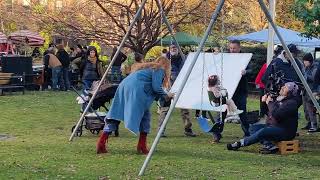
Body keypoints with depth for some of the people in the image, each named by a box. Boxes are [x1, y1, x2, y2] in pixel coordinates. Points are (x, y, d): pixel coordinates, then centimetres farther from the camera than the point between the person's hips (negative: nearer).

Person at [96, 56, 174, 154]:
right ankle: (142, 146, 4)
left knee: (115, 115, 3)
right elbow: (156, 87, -4)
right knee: (145, 116, 6)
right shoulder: (160, 70, 9)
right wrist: (166, 95, 11)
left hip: (123, 85, 8)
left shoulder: (148, 67, 33)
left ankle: (101, 143, -5)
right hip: (136, 89, -8)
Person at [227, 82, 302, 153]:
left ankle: (240, 143, -20)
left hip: (285, 132, -10)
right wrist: (265, 101, 4)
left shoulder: (291, 103, -16)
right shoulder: (279, 99, 14)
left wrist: (270, 103, -15)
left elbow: (276, 115, -28)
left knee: (263, 132, -30)